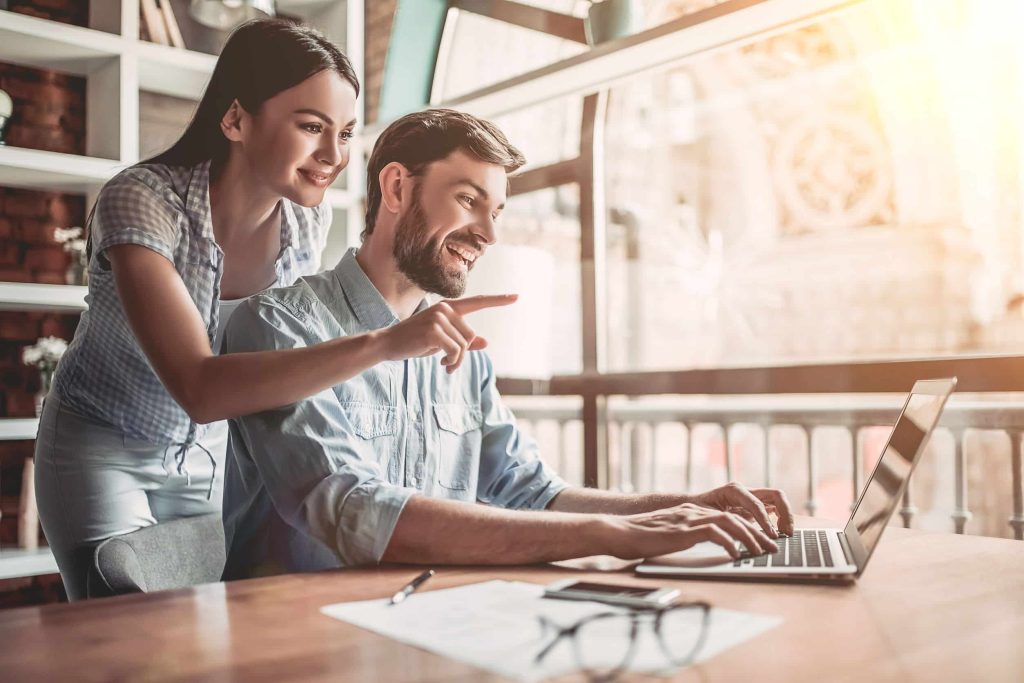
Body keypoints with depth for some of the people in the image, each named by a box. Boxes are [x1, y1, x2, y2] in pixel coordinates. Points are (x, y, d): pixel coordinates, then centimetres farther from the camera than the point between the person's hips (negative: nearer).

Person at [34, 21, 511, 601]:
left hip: (212, 454, 4)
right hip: (102, 450, -4)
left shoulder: (309, 218, -13)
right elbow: (199, 389, -42)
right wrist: (380, 344, -51)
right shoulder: (141, 201, -29)